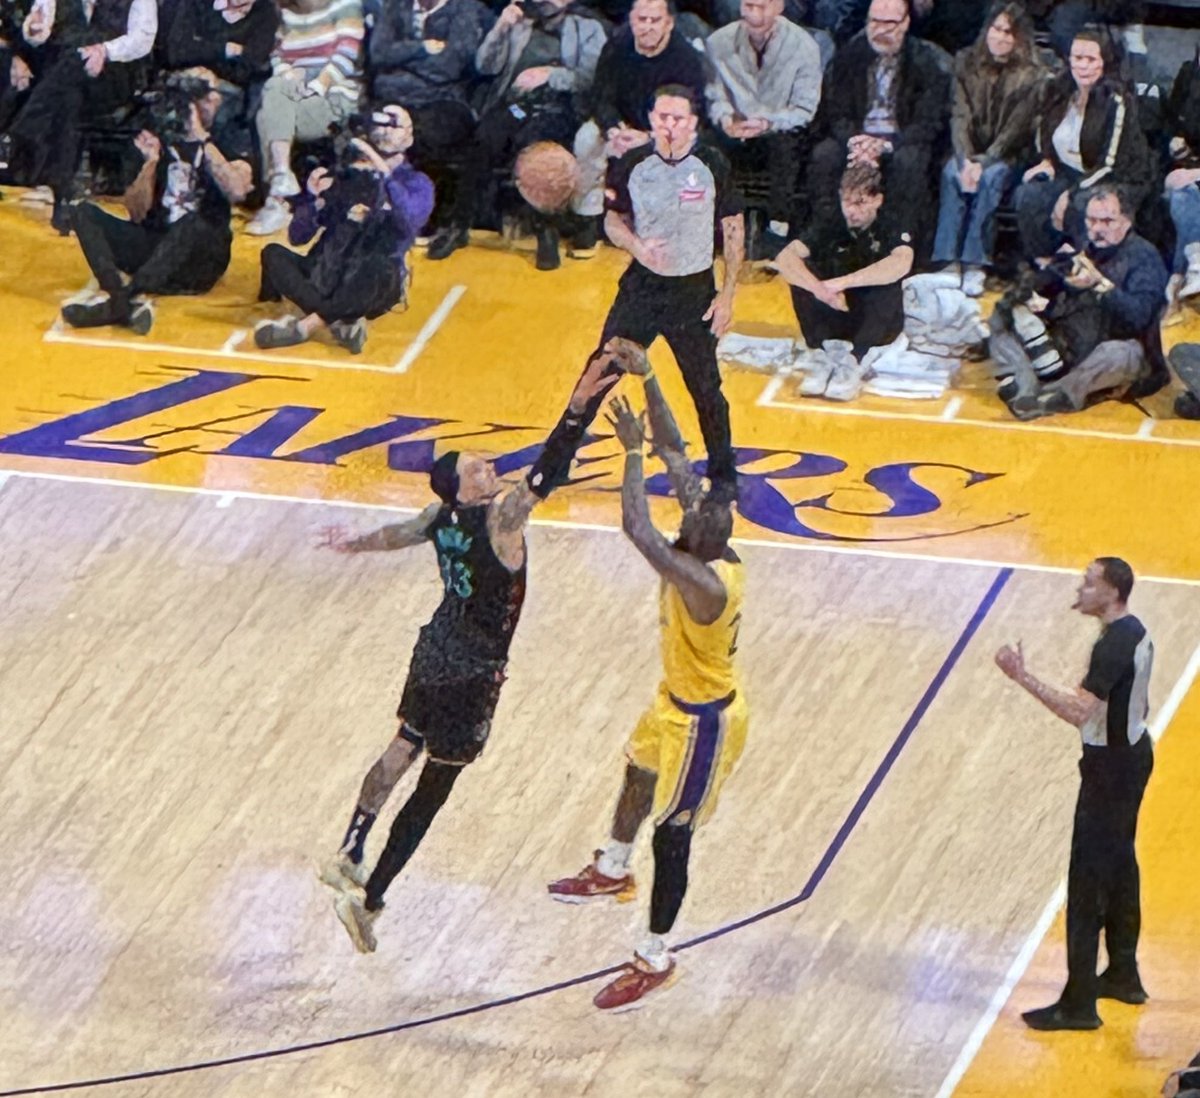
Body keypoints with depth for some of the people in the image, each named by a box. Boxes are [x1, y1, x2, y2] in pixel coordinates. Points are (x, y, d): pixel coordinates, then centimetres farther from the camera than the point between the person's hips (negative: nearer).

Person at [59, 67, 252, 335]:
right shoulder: (162, 142, 13)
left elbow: (236, 192, -19)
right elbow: (136, 213, 6)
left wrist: (203, 140, -17)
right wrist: (150, 163, -9)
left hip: (200, 258, -4)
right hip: (154, 246, 4)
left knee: (194, 222, -37)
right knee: (84, 212, -15)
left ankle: (116, 301, -45)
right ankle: (131, 301, -39)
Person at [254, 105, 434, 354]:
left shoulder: (417, 183, 9)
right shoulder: (344, 176, 16)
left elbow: (410, 221, -16)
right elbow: (297, 237, 11)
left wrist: (384, 170, -21)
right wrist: (312, 198, -7)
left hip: (371, 286, -3)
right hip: (326, 275, 3)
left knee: (380, 269, -37)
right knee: (273, 254, -22)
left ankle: (306, 325, -42)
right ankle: (340, 322, -39)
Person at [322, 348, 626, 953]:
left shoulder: (443, 516, -3)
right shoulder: (499, 517, -25)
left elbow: (400, 533, 15)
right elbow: (548, 472, -38)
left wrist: (352, 545, 33)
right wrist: (580, 407, -45)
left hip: (435, 650, 8)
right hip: (471, 672, -8)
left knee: (406, 746, 28)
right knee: (434, 787, 2)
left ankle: (348, 856, 35)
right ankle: (368, 901, 4)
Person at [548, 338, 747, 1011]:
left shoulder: (703, 581, -38)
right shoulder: (712, 546, -14)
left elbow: (639, 531, -49)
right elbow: (676, 452, -10)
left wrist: (633, 451, -39)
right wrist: (648, 381, -17)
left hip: (703, 720, -10)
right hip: (683, 699, 10)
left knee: (671, 833, 3)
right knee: (639, 773, 32)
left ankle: (656, 960, 18)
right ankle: (614, 872, 58)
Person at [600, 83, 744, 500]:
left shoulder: (713, 167, -10)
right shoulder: (631, 165, -6)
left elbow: (733, 230, -2)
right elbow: (613, 219, 5)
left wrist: (728, 294, -5)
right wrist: (636, 246, -17)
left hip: (694, 290, -1)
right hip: (642, 286, 1)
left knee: (706, 389, 6)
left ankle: (723, 476, 24)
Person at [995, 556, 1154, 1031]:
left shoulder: (1113, 646, -26)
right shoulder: (1135, 633, 6)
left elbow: (1077, 711, -34)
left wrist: (1021, 675, -34)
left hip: (1110, 768, -11)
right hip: (1133, 753, 11)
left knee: (1087, 883, -7)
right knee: (1120, 866, 22)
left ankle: (1078, 1003, -5)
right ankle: (1123, 976, 35)